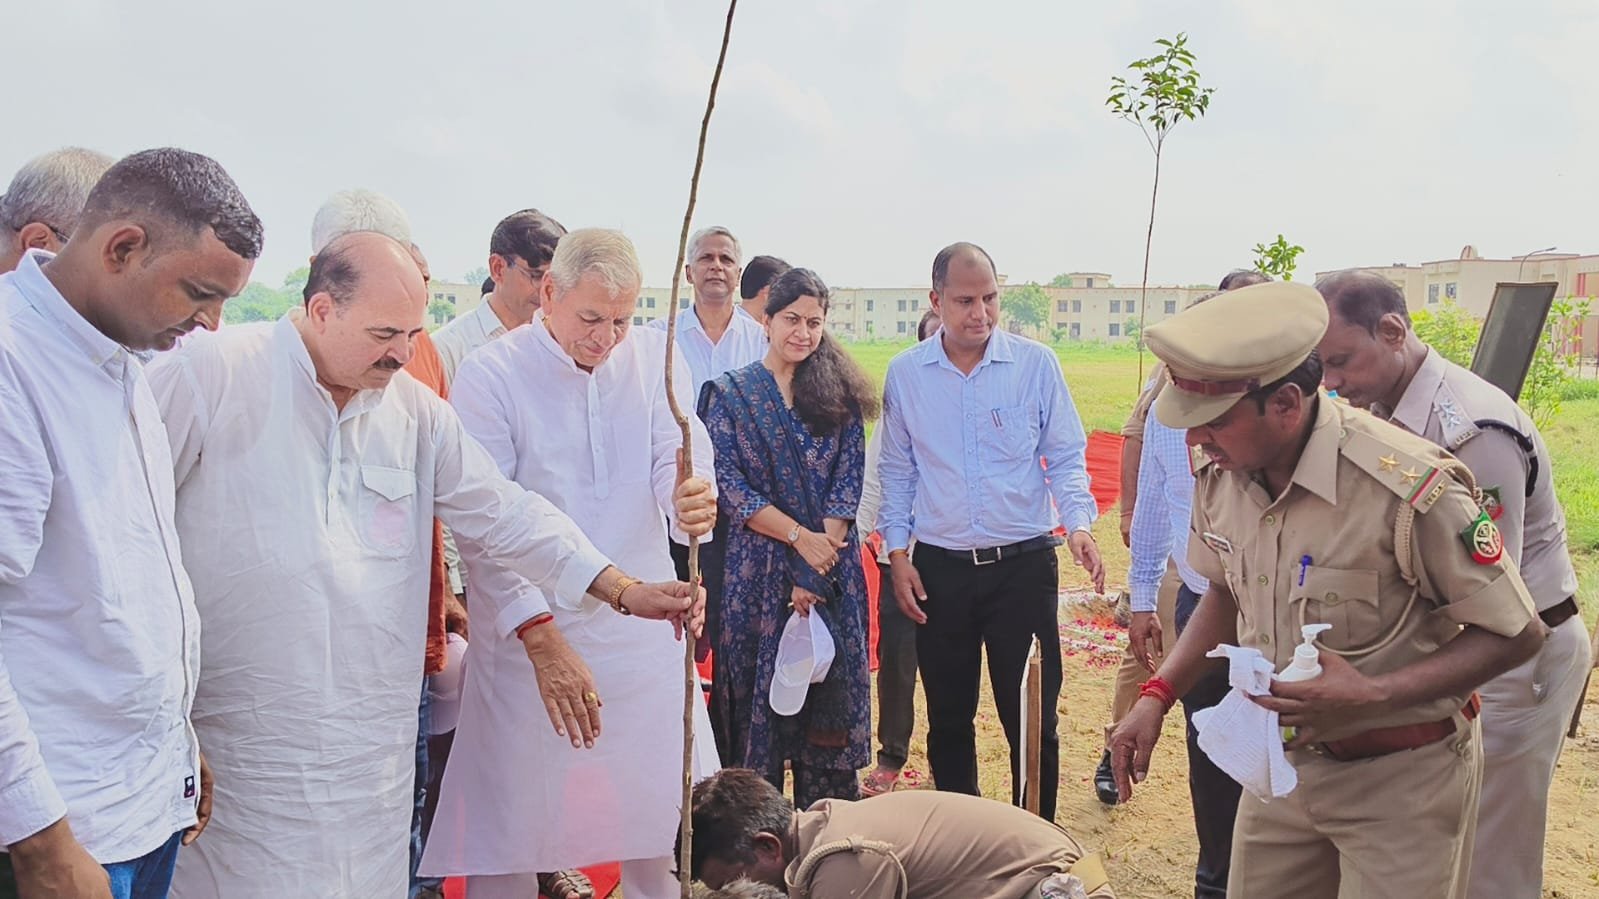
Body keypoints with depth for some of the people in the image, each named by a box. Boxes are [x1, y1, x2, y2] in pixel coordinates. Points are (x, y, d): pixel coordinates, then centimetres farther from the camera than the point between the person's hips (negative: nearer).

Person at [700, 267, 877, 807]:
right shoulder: (731, 394, 3)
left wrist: (816, 571, -10)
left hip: (833, 570, 2)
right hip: (755, 570, -1)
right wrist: (799, 537, -13)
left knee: (829, 696, 5)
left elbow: (849, 482, -1)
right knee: (758, 693, 3)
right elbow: (728, 485, -5)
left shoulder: (840, 395, 7)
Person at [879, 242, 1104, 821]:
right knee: (947, 718, 13)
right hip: (939, 570, 2)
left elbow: (1067, 457, 3)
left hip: (1023, 564, -2)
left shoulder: (1036, 364, -3)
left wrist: (1077, 521, -14)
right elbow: (896, 472, 9)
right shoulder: (905, 374, 2)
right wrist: (897, 554, 4)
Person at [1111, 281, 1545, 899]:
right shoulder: (1220, 477, -8)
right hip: (1285, 760, 6)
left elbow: (1516, 634, -17)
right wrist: (1157, 696, -2)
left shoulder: (1409, 488, -28)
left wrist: (1373, 696, -29)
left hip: (1400, 778, -5)